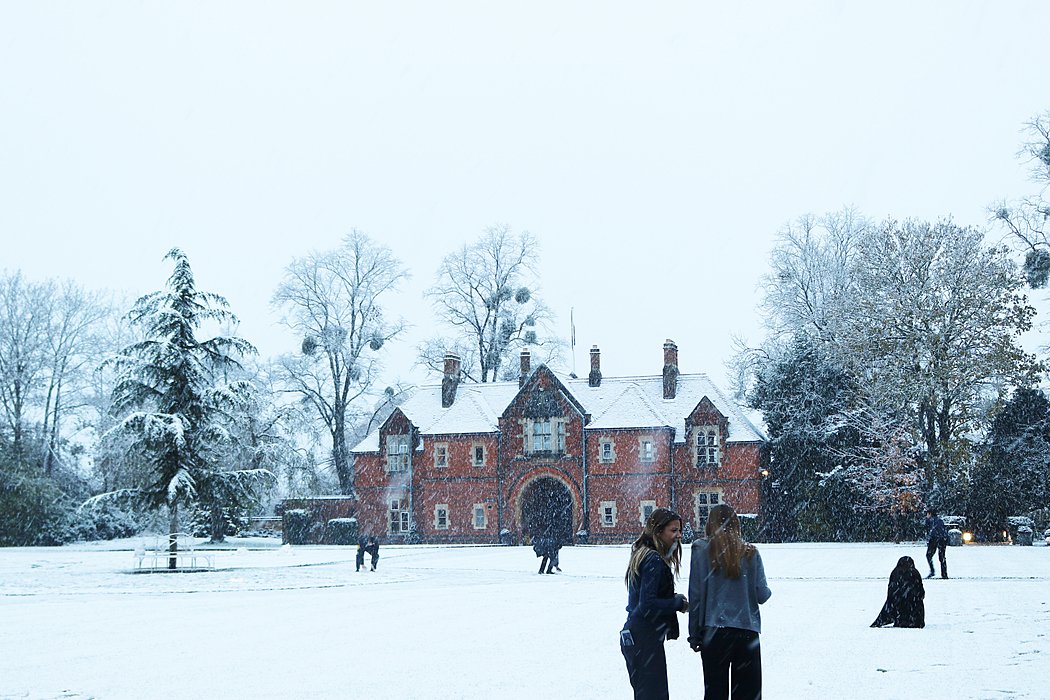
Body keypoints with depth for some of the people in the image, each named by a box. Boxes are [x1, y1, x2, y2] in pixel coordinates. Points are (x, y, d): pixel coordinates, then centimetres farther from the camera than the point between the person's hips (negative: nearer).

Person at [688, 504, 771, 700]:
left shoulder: (702, 550, -3)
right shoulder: (750, 552, 1)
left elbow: (695, 595, -4)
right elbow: (762, 595, -1)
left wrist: (694, 635, 3)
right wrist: (767, 592, 23)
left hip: (714, 631, -1)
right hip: (747, 631, 1)